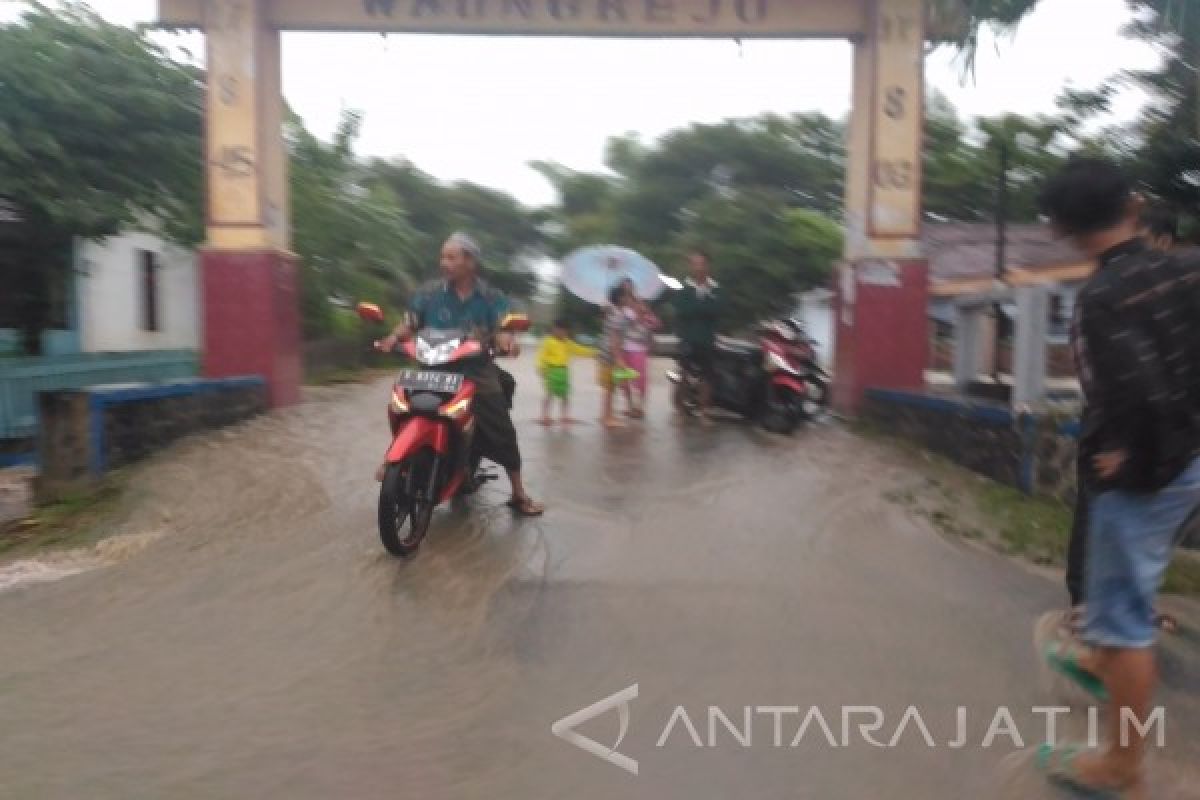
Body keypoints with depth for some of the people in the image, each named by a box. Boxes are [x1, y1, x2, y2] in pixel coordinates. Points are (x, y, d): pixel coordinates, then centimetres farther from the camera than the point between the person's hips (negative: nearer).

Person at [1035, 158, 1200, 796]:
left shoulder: (1102, 299, -22)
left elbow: (1144, 397, -31)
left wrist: (1134, 463, -14)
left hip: (1145, 472, -8)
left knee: (1124, 610, 5)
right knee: (1123, 582, 30)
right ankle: (1100, 660, 55)